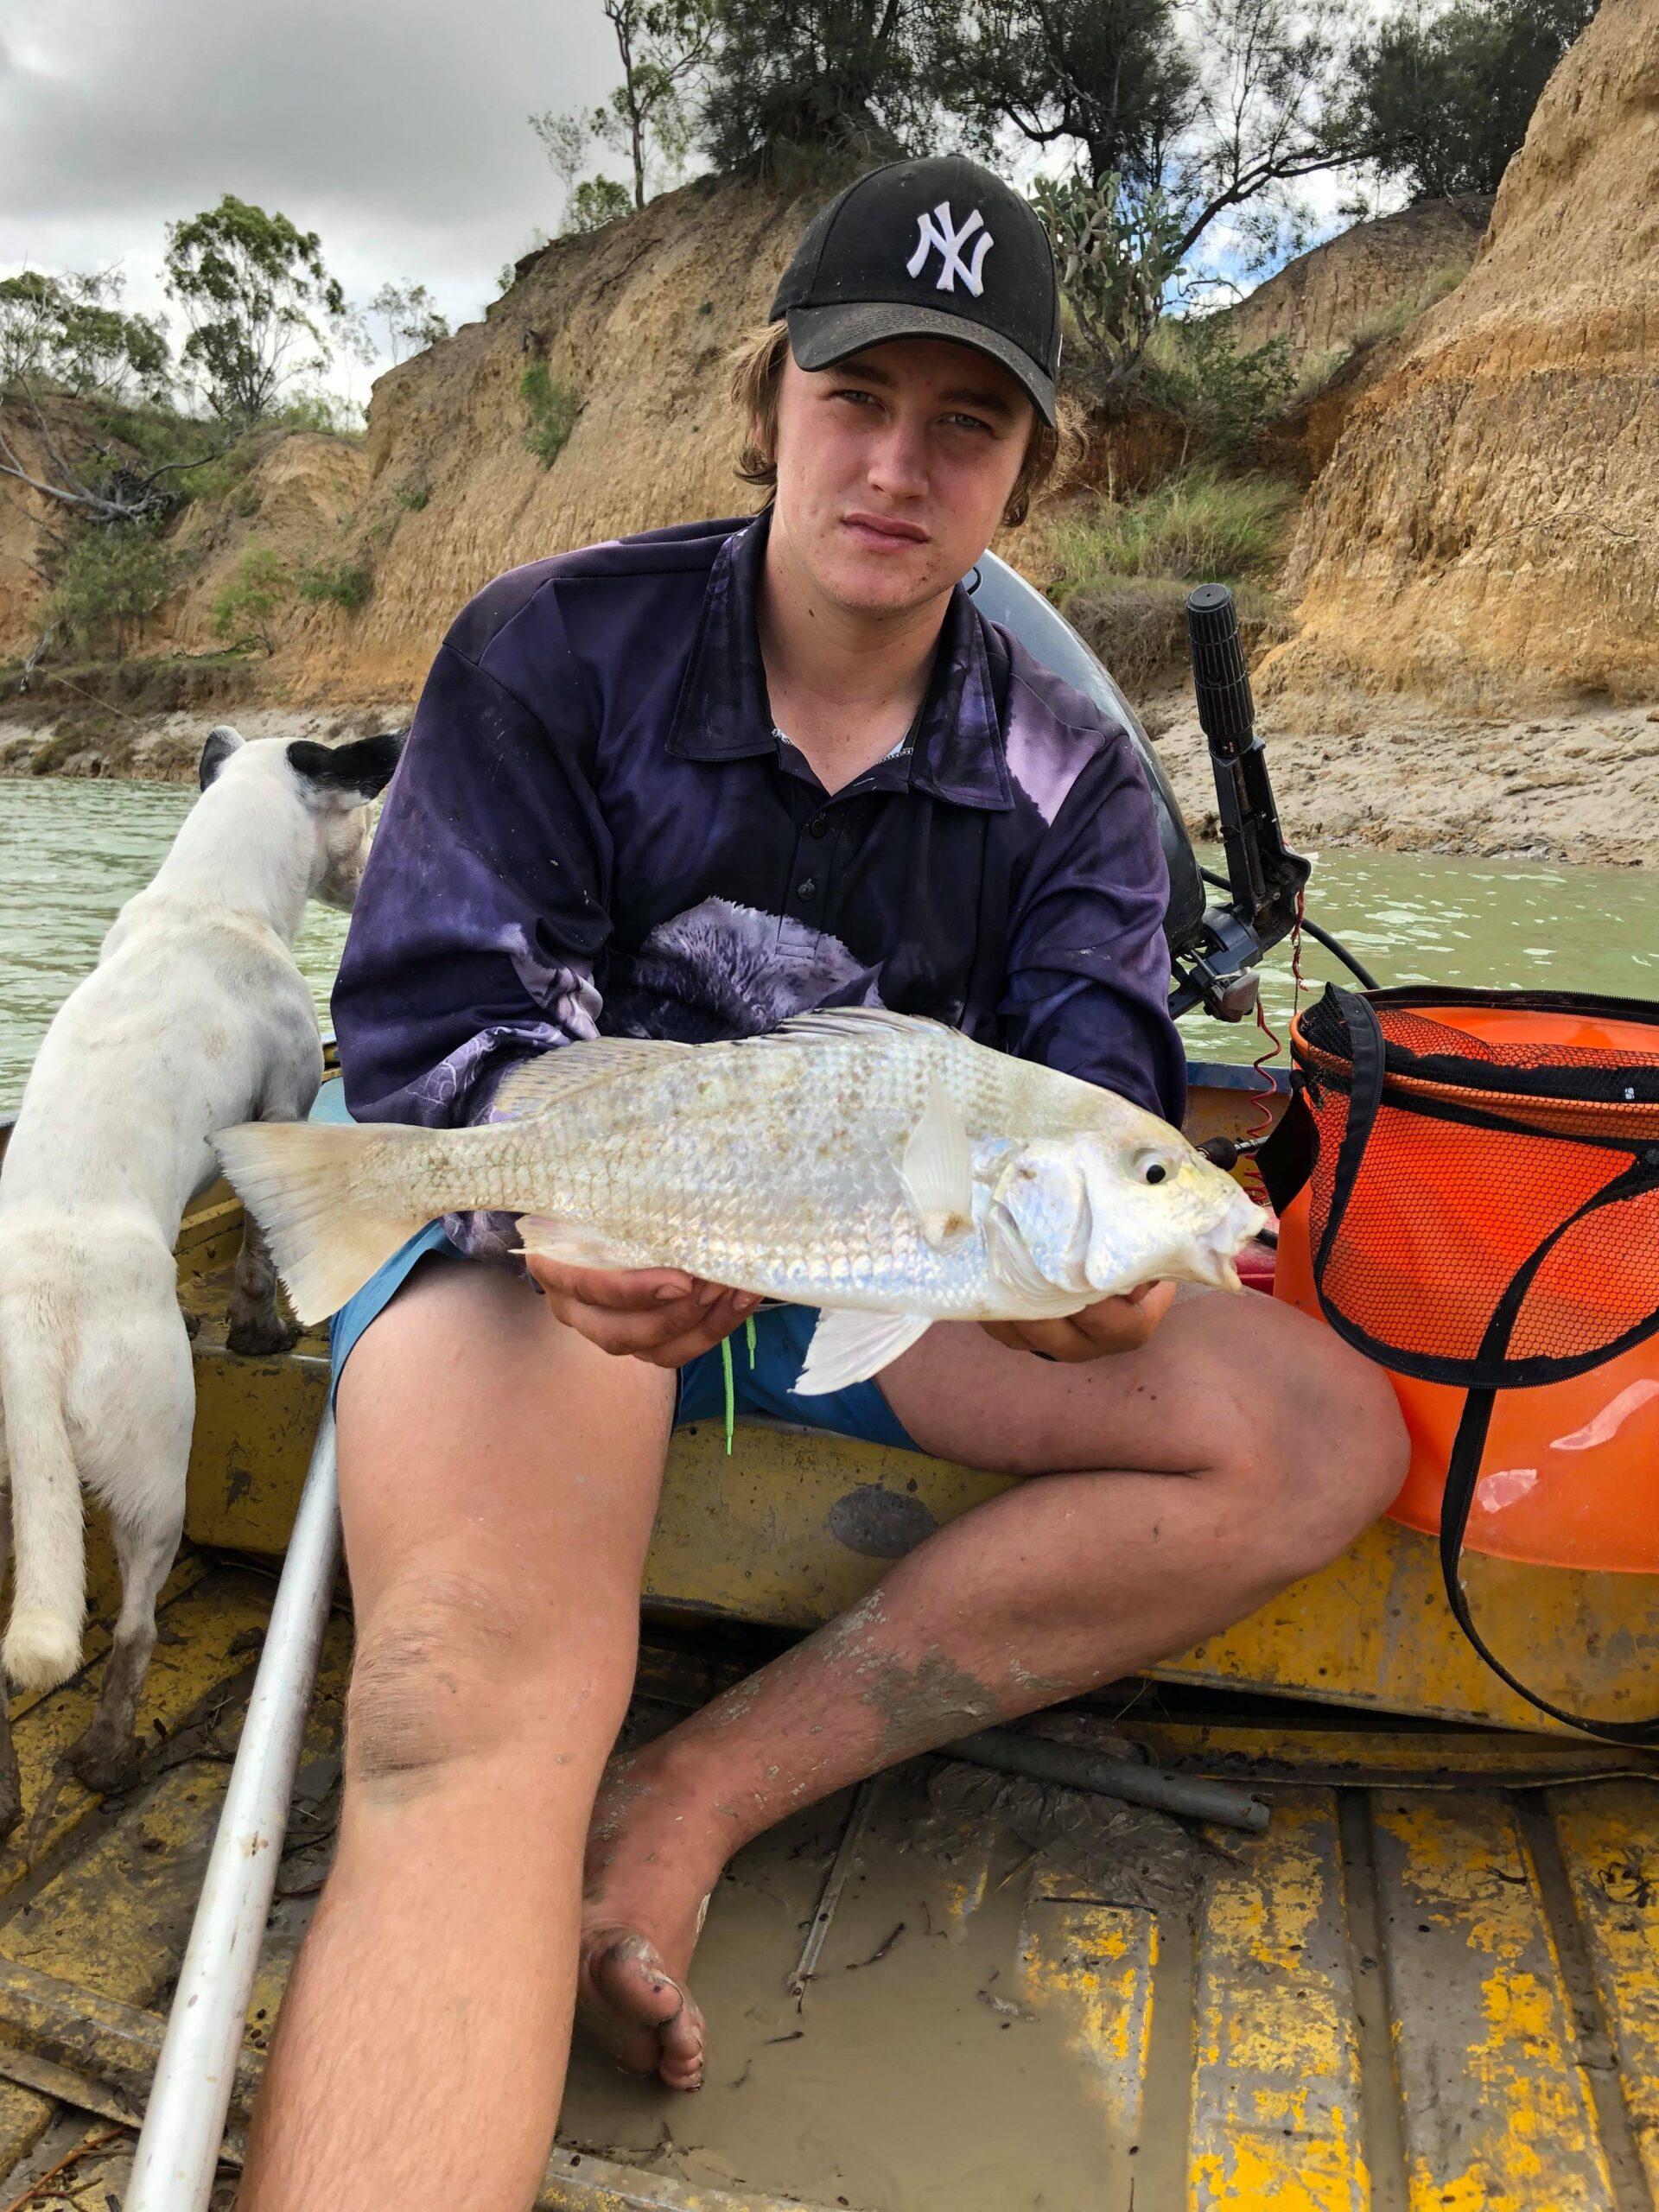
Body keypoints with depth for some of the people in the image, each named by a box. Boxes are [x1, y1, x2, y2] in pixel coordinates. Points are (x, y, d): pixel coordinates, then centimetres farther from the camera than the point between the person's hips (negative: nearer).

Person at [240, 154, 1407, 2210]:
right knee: (472, 1712, -33)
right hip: (544, 1229, -3)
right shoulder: (558, 649, -4)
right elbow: (430, 1016, -10)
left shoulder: (1067, 775, 4)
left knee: (1326, 1436, -14)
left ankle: (694, 1797, -18)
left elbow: (1098, 1086, -4)